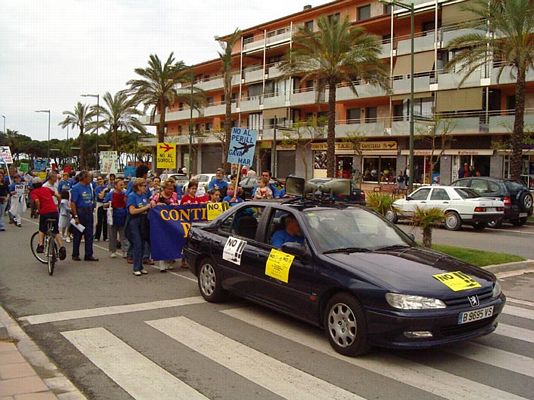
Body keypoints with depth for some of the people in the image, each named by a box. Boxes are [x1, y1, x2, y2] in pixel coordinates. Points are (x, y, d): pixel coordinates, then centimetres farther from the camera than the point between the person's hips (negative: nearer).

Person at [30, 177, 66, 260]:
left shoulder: (34, 192, 5)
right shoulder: (47, 189, 18)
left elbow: (37, 201, -14)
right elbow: (57, 195, 17)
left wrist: (38, 210, 0)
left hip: (44, 213, -3)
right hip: (54, 211, 3)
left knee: (42, 230, 20)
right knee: (56, 231, 12)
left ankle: (41, 245, 2)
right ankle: (61, 247, -5)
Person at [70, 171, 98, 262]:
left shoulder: (89, 187, 10)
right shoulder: (76, 188, -11)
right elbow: (73, 203, -15)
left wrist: (91, 212, 10)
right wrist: (75, 216, -19)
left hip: (88, 212, 6)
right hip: (80, 212, -6)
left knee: (89, 234, 5)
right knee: (78, 234, 5)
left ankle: (89, 255, 10)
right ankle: (75, 255, 17)